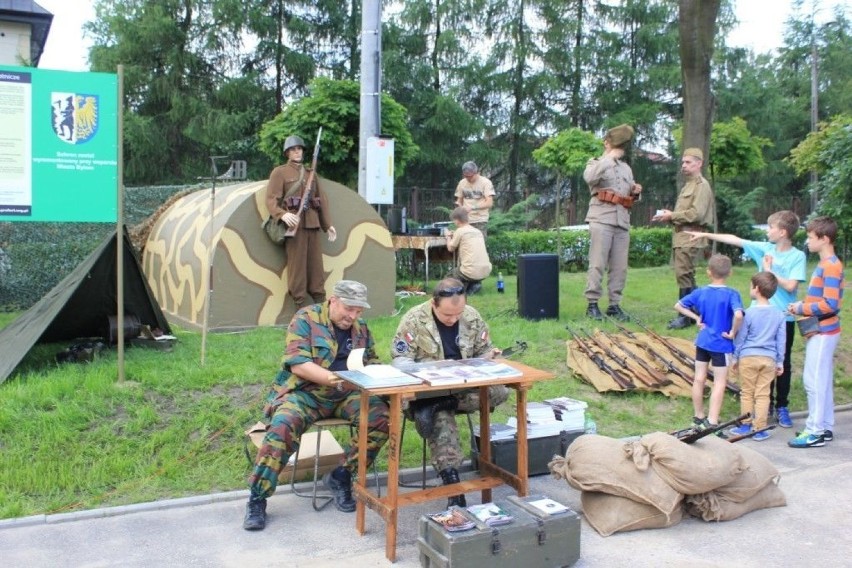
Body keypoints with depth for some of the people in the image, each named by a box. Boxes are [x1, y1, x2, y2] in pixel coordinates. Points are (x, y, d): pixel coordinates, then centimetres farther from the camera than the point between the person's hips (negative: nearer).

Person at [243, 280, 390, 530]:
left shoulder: (361, 327, 12)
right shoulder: (306, 319, -6)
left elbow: (374, 364, 16)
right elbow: (298, 364, -16)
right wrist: (337, 378, -29)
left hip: (347, 394, 4)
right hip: (305, 392, -4)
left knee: (382, 417, -22)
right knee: (282, 427, -33)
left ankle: (341, 476, -5)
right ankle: (257, 499, -17)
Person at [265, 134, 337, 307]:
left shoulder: (310, 173, 21)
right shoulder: (279, 172, 4)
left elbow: (322, 199, 21)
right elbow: (271, 199, -7)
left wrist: (328, 224, 15)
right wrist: (283, 215, -26)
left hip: (312, 223, 5)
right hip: (294, 223, -5)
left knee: (316, 264, 6)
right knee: (297, 264, -6)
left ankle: (321, 305, 11)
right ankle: (300, 306, -1)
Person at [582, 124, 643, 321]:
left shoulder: (626, 168, 24)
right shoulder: (595, 163, 7)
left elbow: (630, 195, 29)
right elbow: (590, 178, -17)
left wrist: (636, 191, 6)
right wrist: (610, 157, -14)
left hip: (622, 221, 6)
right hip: (601, 219, -5)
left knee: (619, 266, 3)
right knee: (597, 264, -9)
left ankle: (614, 304, 8)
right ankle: (592, 304, -4)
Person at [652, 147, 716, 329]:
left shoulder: (702, 185, -8)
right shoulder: (688, 185, 22)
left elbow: (697, 214, -18)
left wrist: (671, 216, -13)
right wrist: (669, 216, 8)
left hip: (690, 239, -10)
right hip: (681, 237, 10)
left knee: (684, 276, -9)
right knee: (685, 277, 12)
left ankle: (686, 316, -4)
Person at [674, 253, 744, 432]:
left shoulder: (700, 292, -2)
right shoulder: (732, 294, -15)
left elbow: (678, 306, 4)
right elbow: (738, 315, -31)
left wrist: (696, 317, 6)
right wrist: (733, 332, -16)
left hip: (702, 342, 4)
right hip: (721, 344, -4)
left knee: (699, 379, 13)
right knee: (719, 383, 4)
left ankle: (699, 417, 26)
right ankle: (712, 422, 2)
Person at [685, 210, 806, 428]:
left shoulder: (798, 257, -10)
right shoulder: (764, 249, 2)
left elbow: (791, 286, -19)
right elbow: (735, 240, 6)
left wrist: (769, 270, -13)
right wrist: (706, 234, 8)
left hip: (785, 318, -4)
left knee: (783, 363, 7)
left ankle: (782, 407, 18)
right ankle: (767, 404, 24)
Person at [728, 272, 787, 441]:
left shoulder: (749, 312, -10)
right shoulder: (779, 314, 1)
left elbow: (740, 337, -3)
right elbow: (781, 340, 6)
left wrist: (735, 358, 8)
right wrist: (780, 362, 14)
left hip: (748, 357, -3)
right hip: (769, 359, 3)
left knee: (747, 393, 8)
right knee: (763, 394, 7)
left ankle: (746, 425, 16)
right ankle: (759, 429, 9)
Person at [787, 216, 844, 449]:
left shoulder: (831, 266, -17)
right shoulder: (825, 264, 13)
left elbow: (830, 304, -23)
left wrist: (801, 308, -14)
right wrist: (802, 306, 4)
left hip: (823, 332, -10)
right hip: (820, 331, 10)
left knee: (814, 381, -5)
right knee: (821, 381, 14)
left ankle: (815, 432, 1)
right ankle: (824, 428, 22)